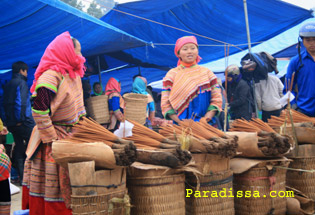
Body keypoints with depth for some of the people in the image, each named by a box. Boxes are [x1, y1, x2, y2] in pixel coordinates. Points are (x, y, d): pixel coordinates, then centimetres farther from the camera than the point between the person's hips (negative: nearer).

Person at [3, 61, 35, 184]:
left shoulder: (8, 85, 16)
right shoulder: (21, 83, -9)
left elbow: (5, 103, 16)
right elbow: (21, 102, -20)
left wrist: (9, 120, 16)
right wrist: (20, 119, -16)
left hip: (11, 123, 8)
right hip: (24, 122, -8)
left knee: (19, 148, 11)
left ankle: (22, 177, 13)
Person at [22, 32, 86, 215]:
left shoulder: (74, 76, 11)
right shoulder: (50, 76, -17)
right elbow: (39, 112, -23)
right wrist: (53, 141, -20)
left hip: (72, 136, 8)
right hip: (54, 140, -8)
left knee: (71, 185, 11)